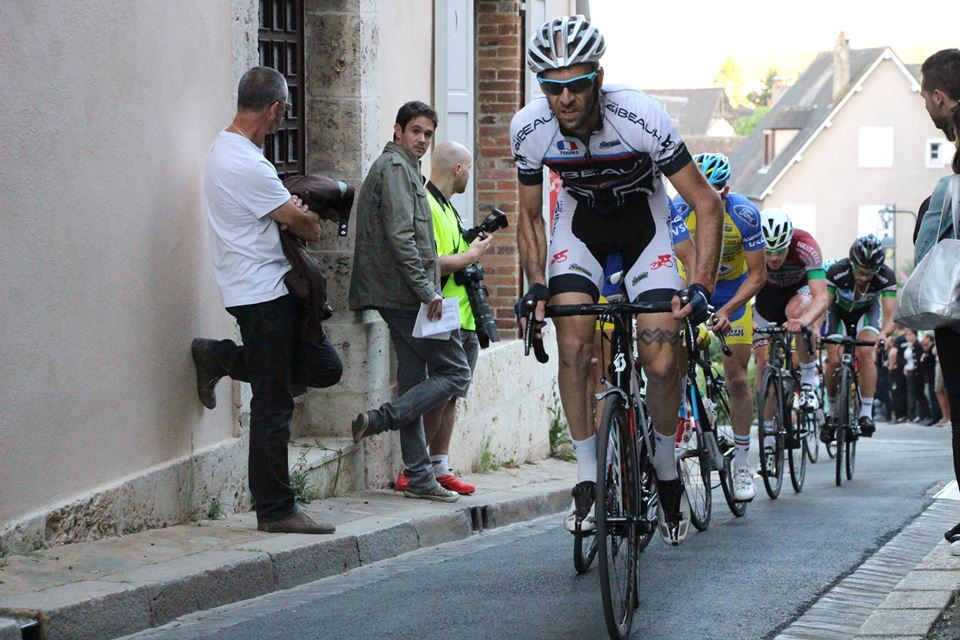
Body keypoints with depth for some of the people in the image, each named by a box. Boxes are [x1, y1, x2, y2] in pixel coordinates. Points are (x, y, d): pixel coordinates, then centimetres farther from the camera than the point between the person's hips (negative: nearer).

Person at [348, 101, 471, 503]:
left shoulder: (396, 167, 23)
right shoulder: (396, 167, -10)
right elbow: (401, 236, -19)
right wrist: (427, 290, -20)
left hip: (398, 297, 10)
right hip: (408, 293, -10)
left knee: (414, 380, 9)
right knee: (454, 373, -7)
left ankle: (419, 478, 10)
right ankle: (380, 419, -15)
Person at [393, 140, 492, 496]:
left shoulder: (446, 208, 21)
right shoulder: (425, 206, -13)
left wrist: (473, 249, 13)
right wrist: (470, 256, -12)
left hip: (463, 320, 10)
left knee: (450, 395, 10)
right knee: (437, 397, -10)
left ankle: (440, 469, 14)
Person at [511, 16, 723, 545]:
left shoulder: (640, 117, -32)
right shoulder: (528, 129, -23)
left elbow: (706, 204, -24)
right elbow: (529, 217, -4)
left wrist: (702, 287, -32)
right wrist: (536, 287, -17)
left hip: (642, 218, -2)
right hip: (580, 219, 2)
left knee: (662, 363, -12)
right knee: (573, 347, -19)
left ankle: (667, 472, 13)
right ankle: (587, 479, -6)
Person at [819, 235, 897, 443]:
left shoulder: (886, 276, -32)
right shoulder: (837, 272, -35)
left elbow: (890, 315, -37)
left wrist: (884, 334, -58)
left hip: (867, 311, 0)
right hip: (839, 310, 0)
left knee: (866, 353, -27)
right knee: (834, 360, -17)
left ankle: (866, 414, -22)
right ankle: (832, 415, 5)